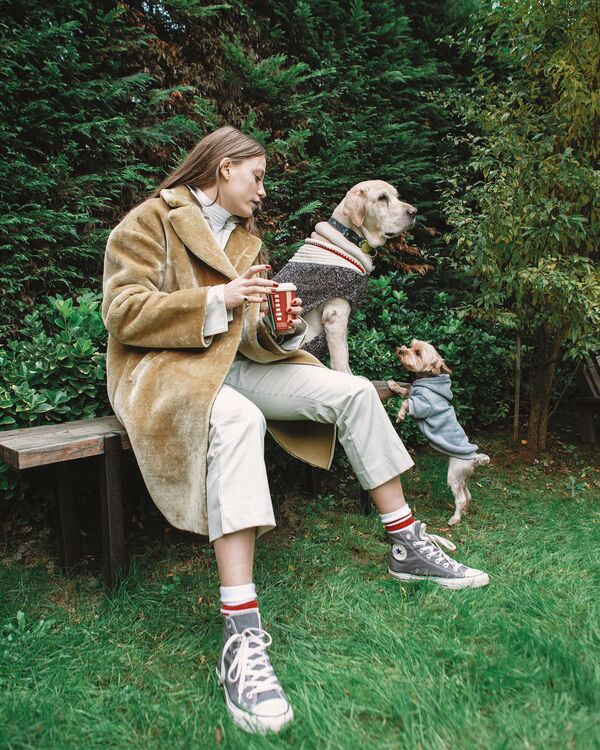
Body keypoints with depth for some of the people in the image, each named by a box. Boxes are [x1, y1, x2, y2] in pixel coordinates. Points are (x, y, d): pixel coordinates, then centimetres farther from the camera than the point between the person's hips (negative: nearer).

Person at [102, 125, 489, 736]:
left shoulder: (245, 240, 21)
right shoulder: (150, 221, -1)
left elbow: (248, 337, 14)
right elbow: (122, 312, -12)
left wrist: (281, 330, -10)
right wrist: (217, 298, -18)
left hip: (234, 365, 7)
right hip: (164, 368, -7)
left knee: (352, 392, -8)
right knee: (237, 418, -41)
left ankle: (407, 546, 2)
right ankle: (241, 635, -44)